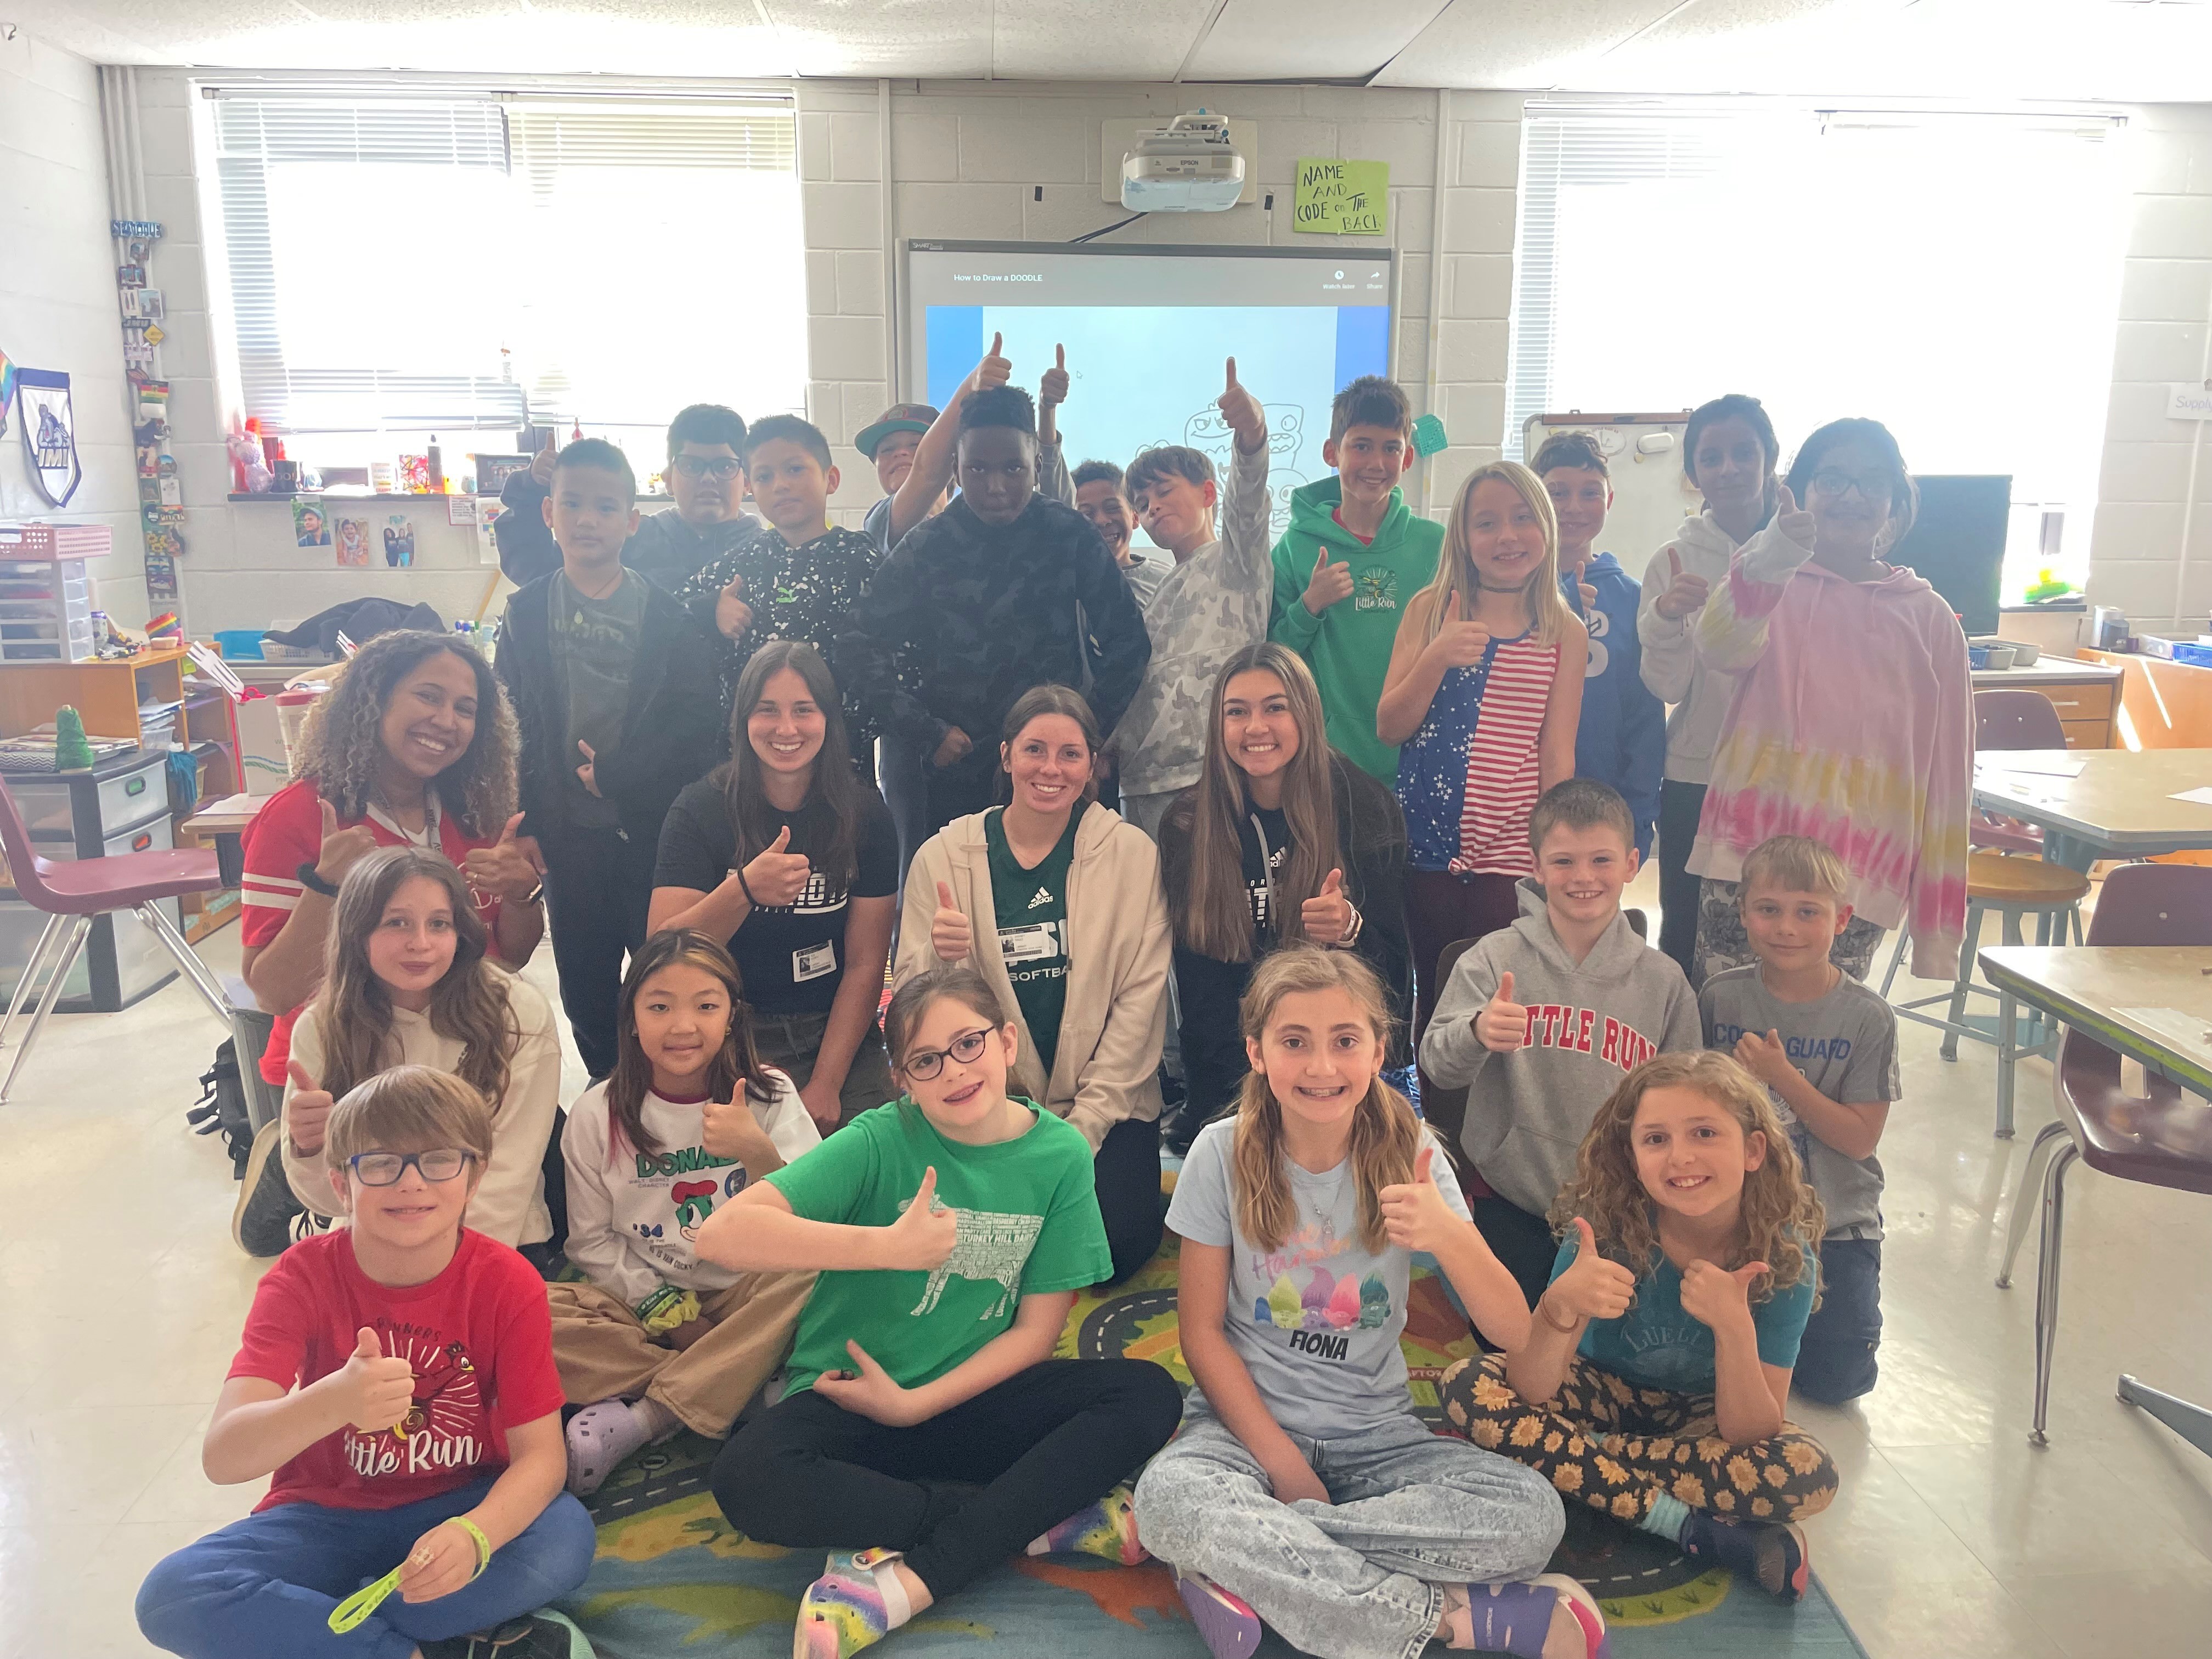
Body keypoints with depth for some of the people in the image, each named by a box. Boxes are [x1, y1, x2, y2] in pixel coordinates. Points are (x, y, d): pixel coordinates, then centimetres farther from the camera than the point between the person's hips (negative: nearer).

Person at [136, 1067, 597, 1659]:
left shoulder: (508, 1284, -14)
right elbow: (221, 1457, -27)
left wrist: (473, 1536, -38)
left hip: (462, 1506, 0)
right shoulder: (304, 1277, -15)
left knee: (566, 1537, -31)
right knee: (172, 1594, -27)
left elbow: (540, 1454, -16)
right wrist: (332, 1403, -49)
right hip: (326, 1516, 1)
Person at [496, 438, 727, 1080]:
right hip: (569, 833, 3)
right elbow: (512, 726, 6)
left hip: (655, 828, -2)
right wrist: (521, 829, -1)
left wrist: (616, 774, -15)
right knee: (585, 985, 12)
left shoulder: (670, 612, -2)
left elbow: (697, 720, -8)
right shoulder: (526, 612, 6)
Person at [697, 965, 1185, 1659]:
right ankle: (1049, 1516, -20)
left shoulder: (1060, 1155, -5)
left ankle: (909, 1579, -26)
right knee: (750, 1478, -33)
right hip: (847, 1397, -2)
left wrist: (915, 1404, -12)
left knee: (1149, 1395, -20)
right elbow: (724, 1233, -26)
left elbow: (1036, 1330, -3)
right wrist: (887, 1245, -31)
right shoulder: (880, 1143, -14)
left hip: (972, 1397, 2)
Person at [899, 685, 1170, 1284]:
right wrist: (943, 959, -25)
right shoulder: (943, 857, -1)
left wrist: (1082, 1128, -10)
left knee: (1117, 1244, -18)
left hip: (1106, 1103, 0)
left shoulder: (1132, 854, -2)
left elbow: (1141, 998, -4)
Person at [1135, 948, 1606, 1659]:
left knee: (1533, 1513, -25)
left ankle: (1247, 1564, -18)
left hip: (1375, 1432, 2)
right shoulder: (1224, 1154, -9)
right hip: (1248, 1418, -1)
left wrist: (1450, 1238, -32)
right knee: (1169, 1495, -35)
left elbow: (1514, 1334, -12)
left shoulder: (1408, 1152, -6)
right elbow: (1201, 1330, -4)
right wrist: (1282, 1462, -13)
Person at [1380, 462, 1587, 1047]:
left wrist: (1554, 860, -1)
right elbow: (1389, 728, 1)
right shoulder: (1430, 609, 5)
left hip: (1509, 851, -1)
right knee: (1431, 998, 8)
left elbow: (1557, 753, 3)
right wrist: (1437, 659, -15)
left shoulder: (1566, 634, 4)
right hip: (1424, 842, 1)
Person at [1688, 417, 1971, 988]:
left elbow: (1948, 774, 8)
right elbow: (1721, 650, -20)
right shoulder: (1767, 583, 5)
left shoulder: (1929, 619, 8)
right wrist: (1765, 567, -41)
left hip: (1859, 876, 1)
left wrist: (1938, 930, 6)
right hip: (1748, 854, -1)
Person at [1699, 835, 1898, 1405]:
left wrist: (1783, 1077, -23)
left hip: (1835, 1222, -1)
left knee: (1838, 1378, -6)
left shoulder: (1867, 1018, -10)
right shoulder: (1720, 998, -5)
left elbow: (1860, 1138, -12)